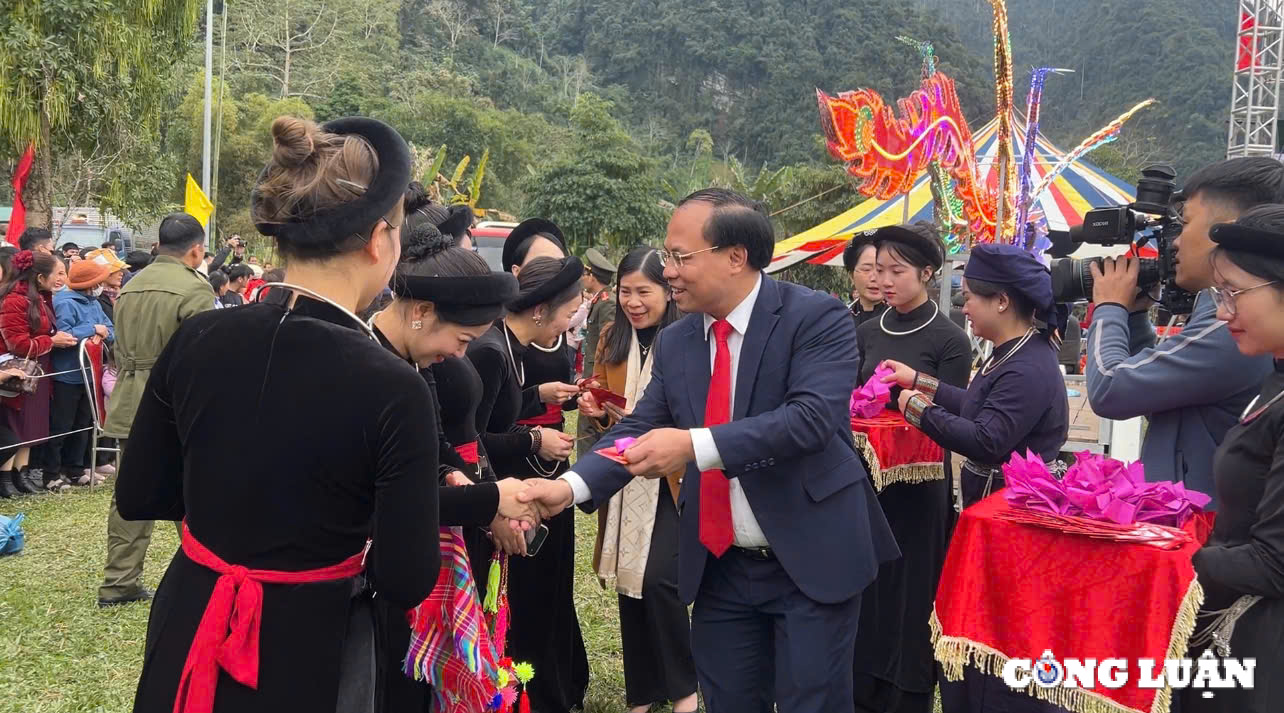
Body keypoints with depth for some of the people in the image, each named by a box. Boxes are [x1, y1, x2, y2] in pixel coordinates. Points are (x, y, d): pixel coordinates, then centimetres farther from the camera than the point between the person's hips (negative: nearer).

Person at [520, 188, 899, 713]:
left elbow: (812, 417, -25)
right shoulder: (675, 343, 6)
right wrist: (571, 485, -16)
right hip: (720, 567, 5)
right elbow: (639, 429, 2)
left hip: (810, 559, -5)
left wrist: (695, 445, -33)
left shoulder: (817, 317, -13)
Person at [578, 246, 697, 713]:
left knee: (659, 580, -11)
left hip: (671, 479, -5)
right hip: (623, 478, 6)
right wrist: (594, 409, -4)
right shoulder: (612, 339, 7)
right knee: (628, 582, 9)